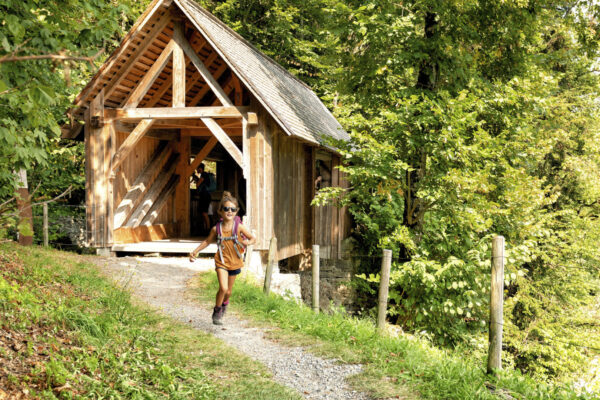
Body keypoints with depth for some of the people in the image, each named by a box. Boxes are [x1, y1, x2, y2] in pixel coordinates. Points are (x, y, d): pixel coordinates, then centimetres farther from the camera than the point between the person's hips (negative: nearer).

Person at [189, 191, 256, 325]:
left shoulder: (239, 227, -11)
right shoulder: (216, 229, -8)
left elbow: (253, 238, -3)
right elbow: (207, 241, 8)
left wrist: (248, 242, -25)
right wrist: (195, 251, 2)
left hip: (235, 262, 1)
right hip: (221, 262, -1)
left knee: (228, 291, 13)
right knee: (223, 288, -19)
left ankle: (224, 303, 48)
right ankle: (217, 311, 5)